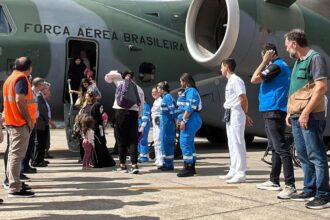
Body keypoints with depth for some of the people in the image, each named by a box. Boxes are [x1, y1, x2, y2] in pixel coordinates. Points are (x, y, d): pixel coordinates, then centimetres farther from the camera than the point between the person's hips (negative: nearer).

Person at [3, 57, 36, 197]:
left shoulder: (11, 78, 17)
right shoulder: (21, 78, -11)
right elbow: (20, 101, -23)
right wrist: (29, 120, -16)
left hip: (12, 121, 10)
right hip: (20, 122, -10)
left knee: (13, 154, 14)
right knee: (17, 155, -9)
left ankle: (13, 184, 21)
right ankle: (15, 188, -8)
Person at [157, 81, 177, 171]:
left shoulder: (167, 97, -14)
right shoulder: (165, 97, 16)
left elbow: (172, 110, -19)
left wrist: (175, 120, -15)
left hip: (167, 122, -10)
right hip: (164, 122, 10)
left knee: (167, 142, -5)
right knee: (164, 142, 15)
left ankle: (169, 164, 1)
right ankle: (165, 163, 23)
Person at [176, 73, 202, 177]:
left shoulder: (190, 91, -12)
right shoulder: (189, 91, 21)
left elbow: (189, 108, -20)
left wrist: (183, 120, -21)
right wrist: (180, 119, 22)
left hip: (190, 119, -11)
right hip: (191, 120, 11)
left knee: (184, 143, -10)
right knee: (190, 143, 13)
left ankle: (188, 168, -8)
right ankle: (191, 167, 19)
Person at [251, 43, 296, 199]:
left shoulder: (276, 65, -12)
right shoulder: (282, 66, 19)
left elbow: (254, 79, -13)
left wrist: (264, 62, -8)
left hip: (274, 112, -11)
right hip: (271, 112, 11)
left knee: (281, 148, -14)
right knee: (274, 148, 15)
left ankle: (290, 186, -15)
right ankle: (274, 181, 24)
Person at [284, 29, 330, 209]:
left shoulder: (315, 58, -9)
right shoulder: (298, 62, 18)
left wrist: (306, 112, -20)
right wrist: (290, 112, 18)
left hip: (310, 117, -9)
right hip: (297, 117, 9)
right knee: (304, 156, 13)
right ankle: (309, 190, 22)